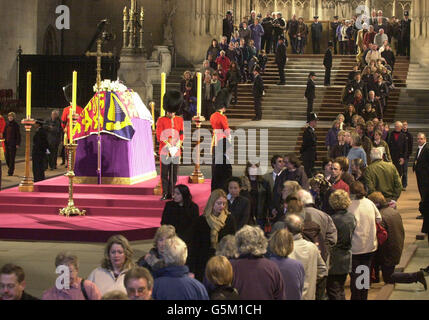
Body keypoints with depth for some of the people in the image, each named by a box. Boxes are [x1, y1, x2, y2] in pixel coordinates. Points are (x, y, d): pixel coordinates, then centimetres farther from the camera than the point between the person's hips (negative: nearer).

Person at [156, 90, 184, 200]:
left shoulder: (180, 120, 10)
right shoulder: (161, 120, -1)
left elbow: (181, 135, 11)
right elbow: (159, 136, -5)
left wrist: (177, 146, -5)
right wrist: (169, 147, -13)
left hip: (176, 151, 3)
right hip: (165, 151, -3)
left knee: (174, 174, 5)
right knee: (165, 174, 0)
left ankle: (172, 193, 11)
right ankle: (165, 194, 4)